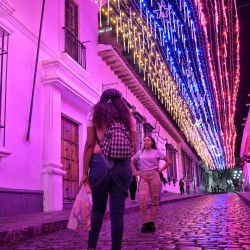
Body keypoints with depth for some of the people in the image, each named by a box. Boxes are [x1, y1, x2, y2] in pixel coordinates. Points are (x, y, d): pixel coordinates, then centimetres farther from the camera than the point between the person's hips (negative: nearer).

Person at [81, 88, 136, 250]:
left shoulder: (95, 113, 8)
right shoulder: (127, 115, 14)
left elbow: (89, 145, 0)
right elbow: (133, 146, 11)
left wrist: (85, 172, 0)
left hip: (100, 163, -1)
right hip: (123, 165, 1)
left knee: (98, 208, 13)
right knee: (117, 211, 5)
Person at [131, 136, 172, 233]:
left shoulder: (157, 152, 7)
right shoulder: (140, 152, 13)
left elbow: (169, 161, 10)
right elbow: (132, 162, 22)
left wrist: (161, 170, 2)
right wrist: (135, 172, 9)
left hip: (154, 176, -1)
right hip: (143, 177, 1)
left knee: (154, 199, 0)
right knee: (142, 198, -14)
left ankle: (152, 222, 7)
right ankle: (145, 223, -9)